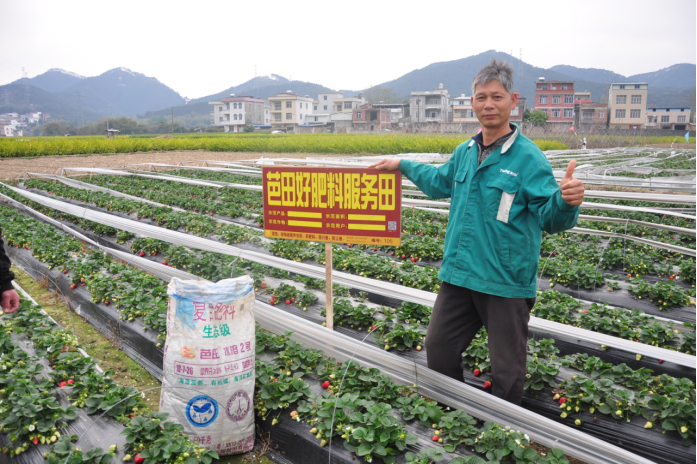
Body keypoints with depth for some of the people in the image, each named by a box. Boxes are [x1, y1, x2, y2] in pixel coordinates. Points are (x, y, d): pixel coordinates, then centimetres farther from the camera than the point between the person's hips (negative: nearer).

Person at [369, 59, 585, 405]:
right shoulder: (464, 152, 9)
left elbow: (550, 218, -18)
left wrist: (565, 201, -39)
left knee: (506, 370, 8)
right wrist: (404, 166, 33)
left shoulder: (528, 157, -12)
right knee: (438, 350, 18)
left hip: (506, 283, -6)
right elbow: (442, 182, 29)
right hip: (458, 275, 7)